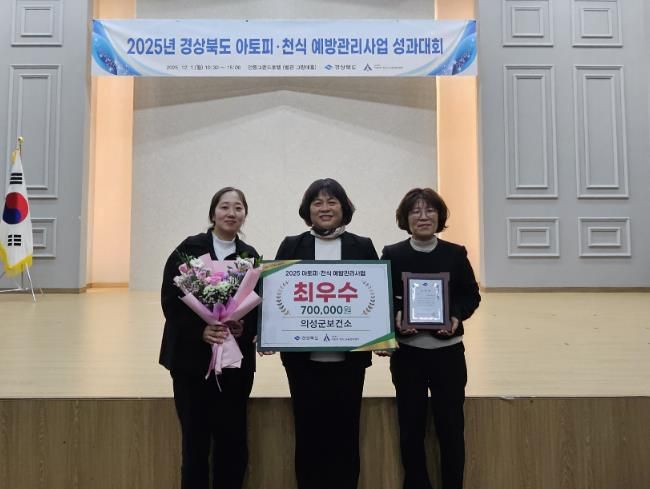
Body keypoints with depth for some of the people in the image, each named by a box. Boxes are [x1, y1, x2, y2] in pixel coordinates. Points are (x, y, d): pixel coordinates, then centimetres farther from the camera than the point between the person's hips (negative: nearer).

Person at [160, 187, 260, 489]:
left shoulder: (250, 257, 6)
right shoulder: (189, 249, -3)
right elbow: (170, 301, -6)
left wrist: (245, 328, -14)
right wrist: (200, 330, -20)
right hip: (192, 358, -2)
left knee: (233, 441, 7)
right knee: (196, 441, 7)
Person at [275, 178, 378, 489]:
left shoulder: (362, 247, 6)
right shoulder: (291, 246, 5)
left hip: (349, 356, 0)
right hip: (302, 356, 0)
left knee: (345, 433, 8)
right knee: (309, 432, 7)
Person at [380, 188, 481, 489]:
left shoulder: (456, 254, 0)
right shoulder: (392, 255, -2)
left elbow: (472, 295, 5)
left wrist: (457, 316, -13)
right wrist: (395, 316, -18)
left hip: (448, 352, 0)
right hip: (407, 353, 0)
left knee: (451, 427, 8)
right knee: (411, 427, 11)